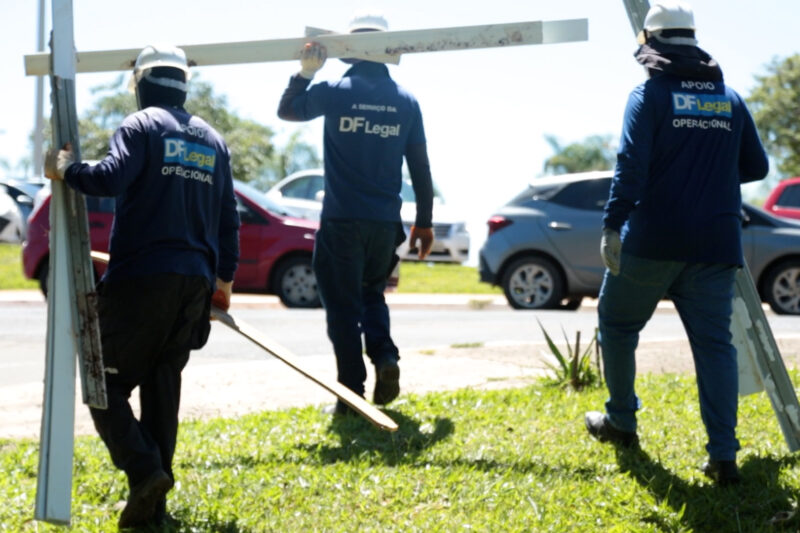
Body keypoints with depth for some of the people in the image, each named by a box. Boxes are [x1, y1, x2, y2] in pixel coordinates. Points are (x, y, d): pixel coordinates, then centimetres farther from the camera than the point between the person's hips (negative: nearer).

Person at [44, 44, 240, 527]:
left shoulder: (141, 126, -4)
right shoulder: (213, 140, 16)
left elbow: (110, 179, -21)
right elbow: (228, 216, 18)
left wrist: (66, 169, -4)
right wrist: (225, 277, 27)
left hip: (141, 276, -6)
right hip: (194, 282, 6)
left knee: (107, 384, 0)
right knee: (162, 387, 11)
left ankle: (145, 470, -19)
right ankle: (154, 504, 8)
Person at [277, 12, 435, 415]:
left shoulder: (334, 92, -5)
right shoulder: (406, 101, 3)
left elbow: (286, 110, 14)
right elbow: (420, 167, 7)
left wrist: (305, 72, 14)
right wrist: (424, 222, 13)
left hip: (341, 220, -3)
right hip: (385, 222, 3)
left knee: (343, 305, 5)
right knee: (372, 294, 22)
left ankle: (352, 393, 2)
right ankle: (385, 356, -3)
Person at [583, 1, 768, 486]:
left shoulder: (650, 94, -5)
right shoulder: (730, 99, 10)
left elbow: (631, 167, -16)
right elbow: (755, 167, 16)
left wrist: (613, 226, -16)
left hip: (652, 242, -4)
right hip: (714, 245, 4)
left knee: (618, 325, 17)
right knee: (715, 342, 3)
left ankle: (621, 422, 27)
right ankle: (723, 455, -6)